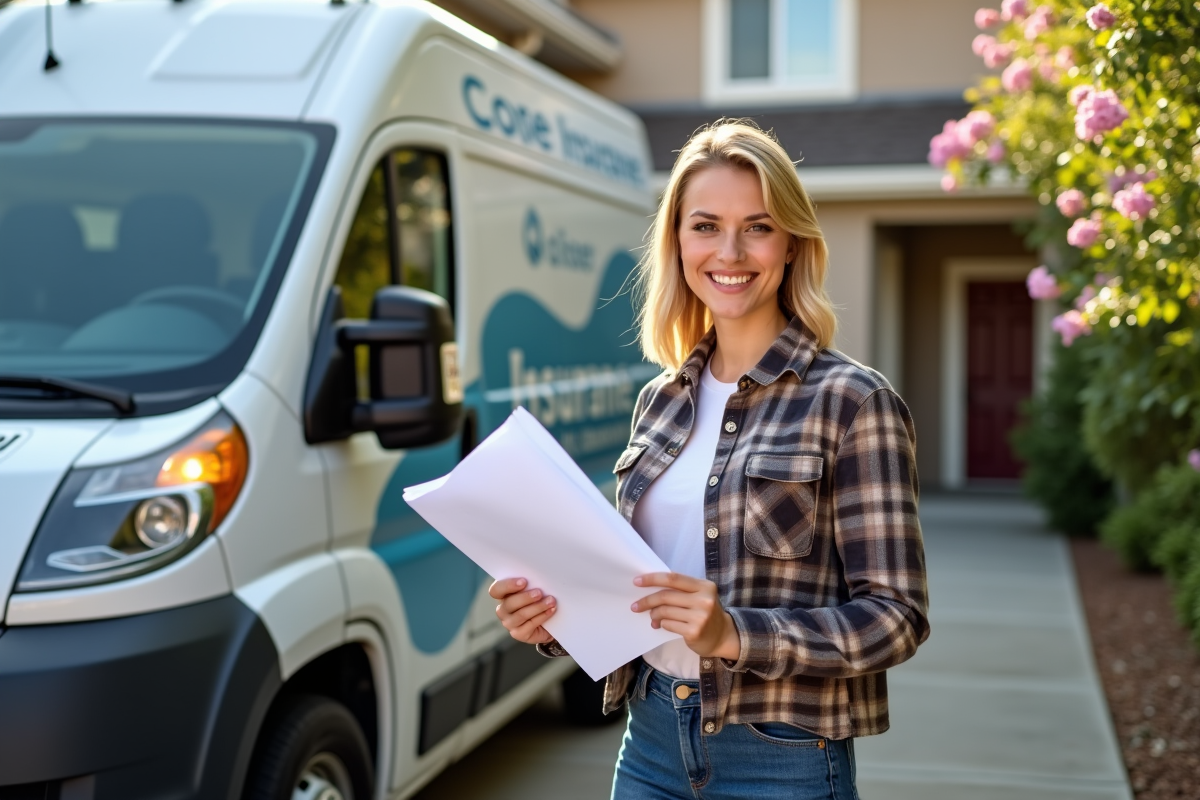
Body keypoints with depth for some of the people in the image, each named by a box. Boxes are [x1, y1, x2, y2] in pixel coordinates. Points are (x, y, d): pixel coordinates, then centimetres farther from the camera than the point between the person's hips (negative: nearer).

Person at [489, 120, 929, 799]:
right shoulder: (662, 400, 6)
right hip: (651, 743, 5)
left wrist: (736, 634, -26)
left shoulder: (852, 402, -12)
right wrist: (555, 616, -5)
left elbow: (896, 616, -14)